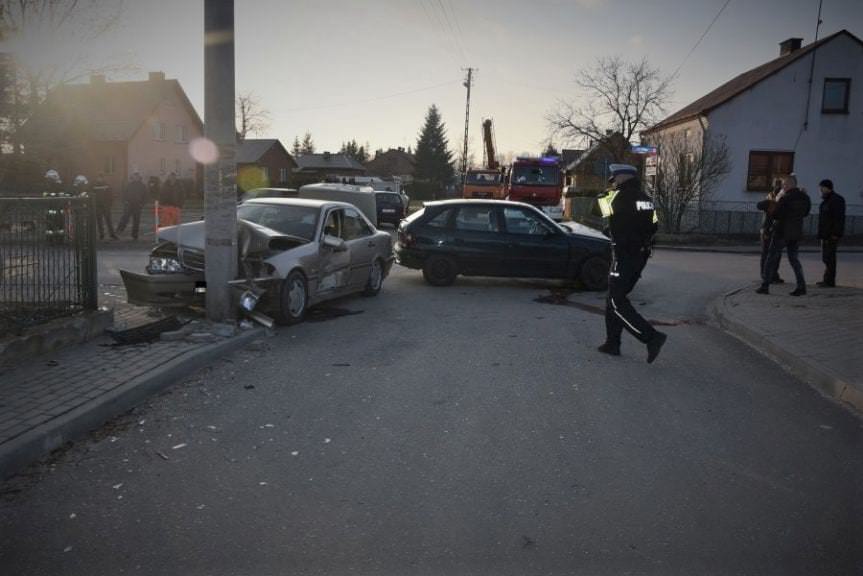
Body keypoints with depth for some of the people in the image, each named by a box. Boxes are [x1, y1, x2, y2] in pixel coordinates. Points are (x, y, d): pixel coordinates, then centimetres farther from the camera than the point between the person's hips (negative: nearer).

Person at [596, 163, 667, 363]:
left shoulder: (620, 197, -12)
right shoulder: (645, 198, 10)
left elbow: (602, 207, 6)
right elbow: (653, 227, 17)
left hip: (624, 256, -8)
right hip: (641, 255, 8)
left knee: (617, 302, -5)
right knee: (615, 298, 15)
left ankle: (652, 337, -12)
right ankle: (613, 343, 18)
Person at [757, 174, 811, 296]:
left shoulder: (785, 198, -17)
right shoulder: (805, 198, 6)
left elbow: (775, 215, -17)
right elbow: (806, 213, 17)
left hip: (782, 232, -6)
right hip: (797, 233, 6)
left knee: (771, 258, 2)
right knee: (793, 258, 14)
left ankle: (765, 286, 2)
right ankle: (801, 286, 6)